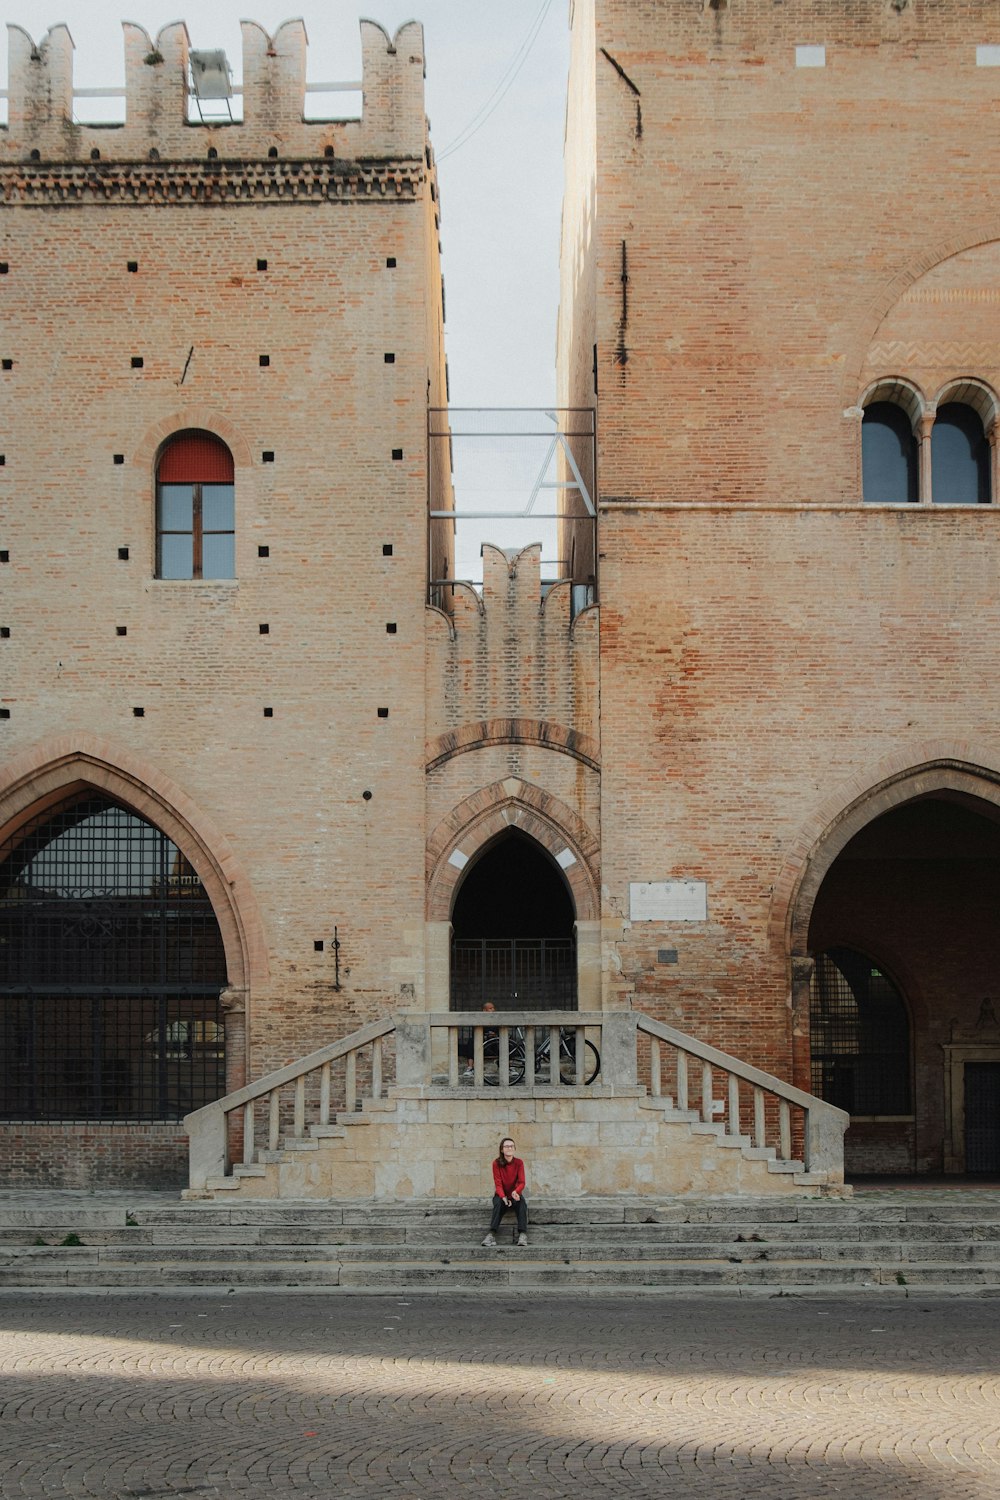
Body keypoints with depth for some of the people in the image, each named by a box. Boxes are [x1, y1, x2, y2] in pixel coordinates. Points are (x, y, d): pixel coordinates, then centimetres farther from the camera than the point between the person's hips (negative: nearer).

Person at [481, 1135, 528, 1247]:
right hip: (501, 1194, -1)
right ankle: (492, 1234, -41)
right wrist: (504, 1197, -31)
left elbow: (522, 1182, -12)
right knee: (498, 1204, -34)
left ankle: (522, 1234, -38)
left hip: (515, 1194, 1)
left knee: (521, 1203, -32)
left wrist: (516, 1192, -35)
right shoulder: (497, 1163, -9)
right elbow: (498, 1184, -12)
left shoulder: (519, 1162, -5)